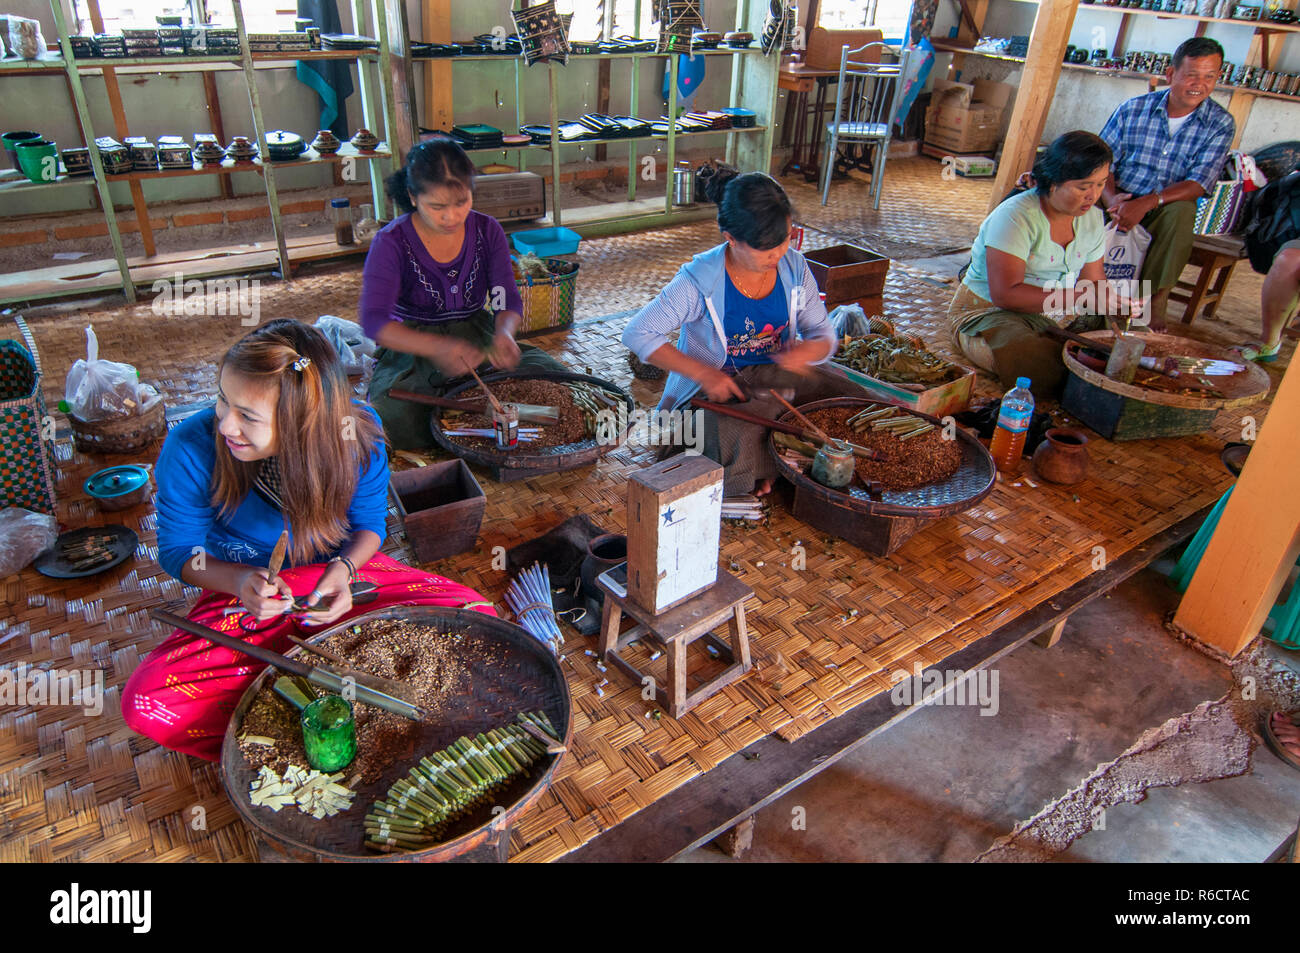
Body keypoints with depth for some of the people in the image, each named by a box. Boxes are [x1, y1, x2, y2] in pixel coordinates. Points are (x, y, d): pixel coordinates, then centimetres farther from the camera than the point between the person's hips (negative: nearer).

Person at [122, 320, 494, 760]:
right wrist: (239, 580, -27)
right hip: (244, 591, 0)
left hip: (341, 576, 1)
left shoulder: (358, 434, -20)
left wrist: (343, 568, -24)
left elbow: (369, 523, -2)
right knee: (146, 701, -27)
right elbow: (178, 551, -6)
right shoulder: (190, 449, -22)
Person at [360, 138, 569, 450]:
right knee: (397, 423, -32)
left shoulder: (487, 230, -2)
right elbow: (374, 320, -23)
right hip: (412, 349, -3)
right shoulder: (391, 243, -14)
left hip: (477, 338, 4)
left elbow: (508, 301, -5)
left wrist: (504, 334, -32)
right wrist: (438, 347, -42)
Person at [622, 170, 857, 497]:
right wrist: (703, 373, -23)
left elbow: (824, 335, 6)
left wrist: (806, 351, -21)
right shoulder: (701, 280, -17)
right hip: (716, 388, -5)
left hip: (778, 379, 5)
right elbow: (637, 333, -16)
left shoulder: (794, 268, -3)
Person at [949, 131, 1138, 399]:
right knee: (1049, 369, -36)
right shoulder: (1016, 217, -19)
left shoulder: (1092, 218, 6)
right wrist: (1080, 298, -30)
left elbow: (1094, 280, 13)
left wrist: (1115, 303, -11)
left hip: (1059, 317, 7)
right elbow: (1005, 294, -27)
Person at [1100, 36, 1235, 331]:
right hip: (1122, 202, 1)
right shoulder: (1133, 109, 2)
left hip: (1166, 211, -1)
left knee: (1183, 209, -35)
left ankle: (1157, 299, -23)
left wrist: (1147, 202, -29)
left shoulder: (1220, 124, -1)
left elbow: (1199, 184, -12)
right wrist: (1112, 198, -21)